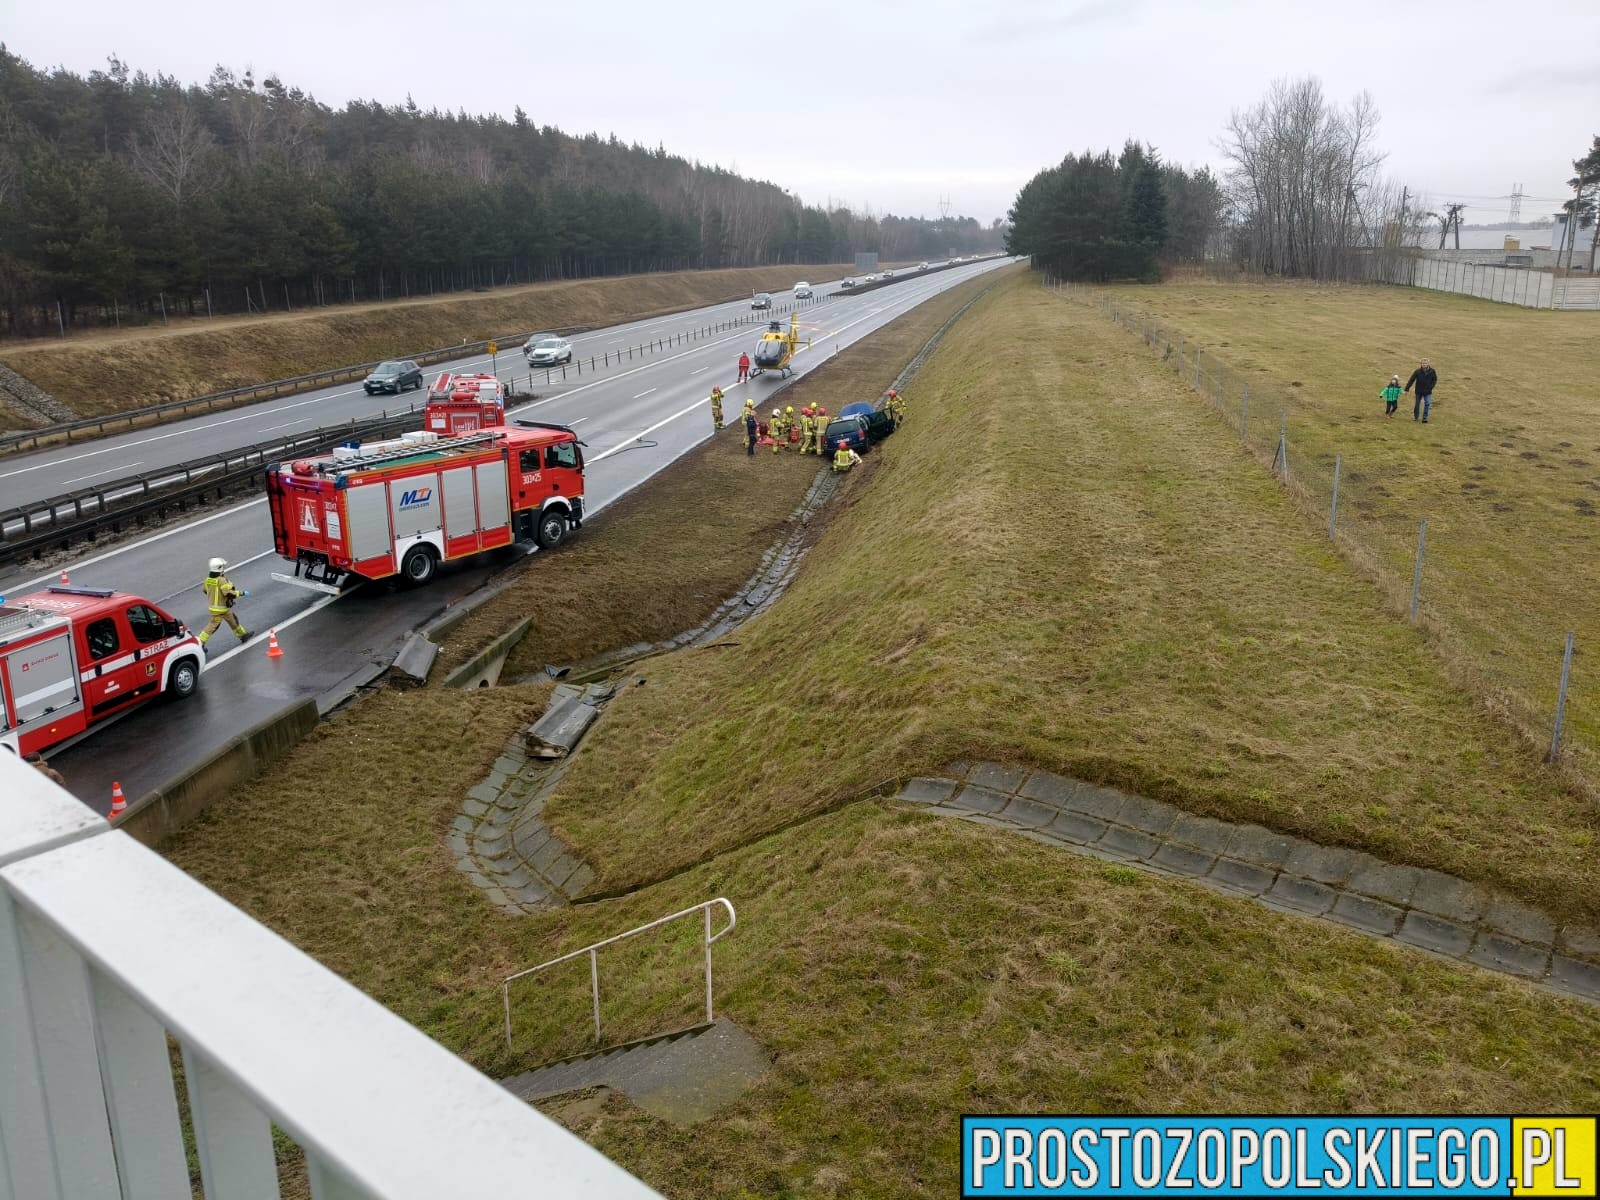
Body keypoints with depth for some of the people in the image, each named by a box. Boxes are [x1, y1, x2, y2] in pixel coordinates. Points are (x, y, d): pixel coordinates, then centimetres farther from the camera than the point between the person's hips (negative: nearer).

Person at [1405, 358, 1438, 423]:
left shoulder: (1432, 371, -7)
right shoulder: (1417, 371, -12)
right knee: (1417, 404, 11)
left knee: (1427, 404, -12)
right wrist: (1407, 389, -10)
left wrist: (1431, 387, -7)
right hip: (1419, 391, 0)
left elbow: (1435, 380, 6)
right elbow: (1411, 380, -8)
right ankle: (1415, 416, 32)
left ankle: (1425, 418, -6)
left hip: (1427, 391, 0)